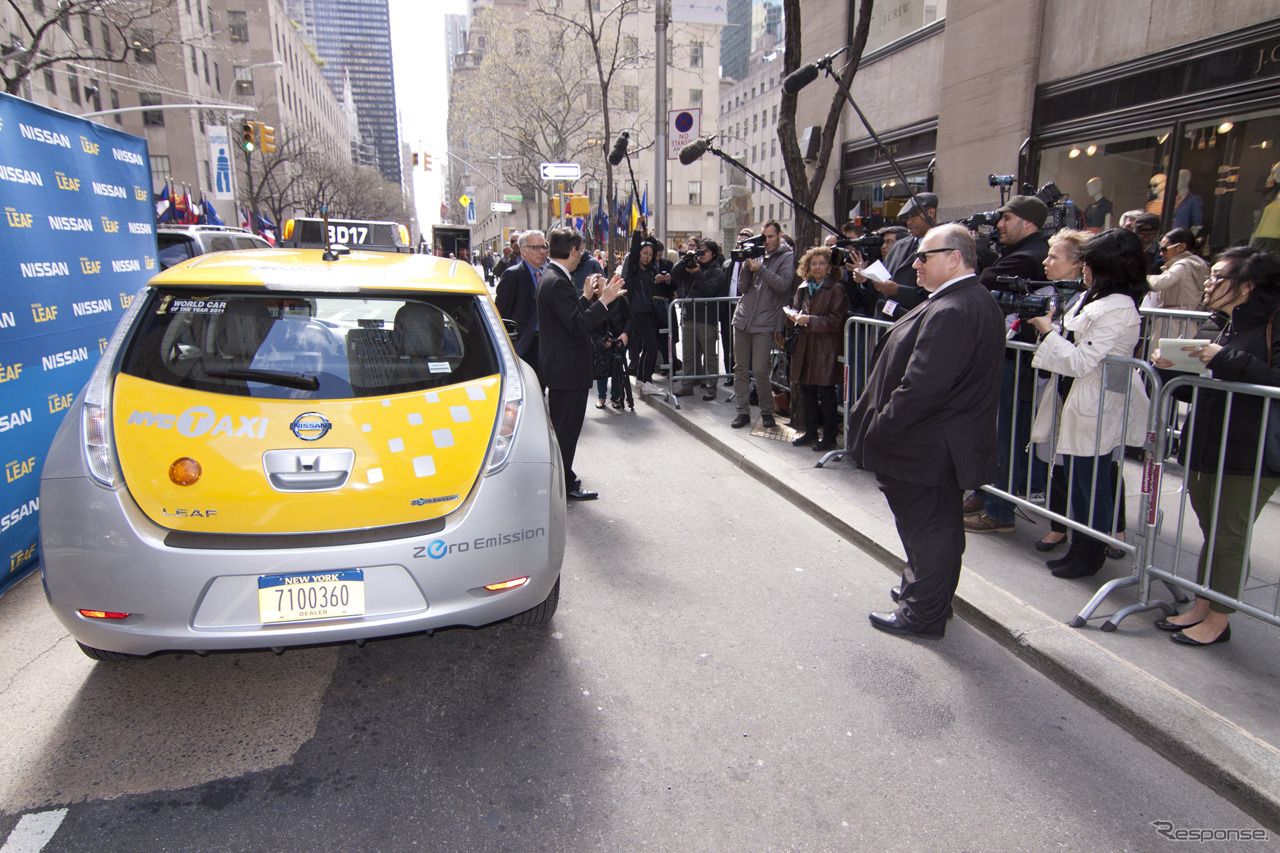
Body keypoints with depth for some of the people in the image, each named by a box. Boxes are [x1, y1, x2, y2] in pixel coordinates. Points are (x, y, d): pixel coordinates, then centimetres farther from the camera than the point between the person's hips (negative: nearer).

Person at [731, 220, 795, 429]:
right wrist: (747, 267, -4)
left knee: (759, 370, -9)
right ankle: (743, 411, 14)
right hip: (743, 318, 5)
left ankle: (767, 412, 9)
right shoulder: (757, 255, 15)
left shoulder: (787, 257, 2)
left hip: (765, 323, -5)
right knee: (740, 367, 5)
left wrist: (760, 269, -16)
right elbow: (742, 288, 11)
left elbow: (783, 284, -13)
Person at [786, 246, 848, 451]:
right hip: (805, 347, 6)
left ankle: (829, 436, 8)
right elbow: (796, 309, 23)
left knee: (826, 394, -1)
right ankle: (810, 432, 22)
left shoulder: (837, 289, -5)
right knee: (807, 392, 10)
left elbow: (835, 321, -11)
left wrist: (809, 320, -18)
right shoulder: (803, 288, 15)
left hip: (826, 348, -6)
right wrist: (794, 315, -1)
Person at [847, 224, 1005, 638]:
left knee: (926, 529, 4)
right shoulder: (978, 302, 10)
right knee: (940, 524, 23)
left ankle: (923, 615, 20)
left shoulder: (951, 312, -26)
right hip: (949, 445, 10)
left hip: (924, 449, -10)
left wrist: (879, 429, -20)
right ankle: (924, 590, 41)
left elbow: (922, 385, -31)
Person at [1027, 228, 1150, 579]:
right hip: (1079, 404, 10)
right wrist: (1047, 323, 3)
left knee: (1093, 484, 4)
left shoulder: (1117, 309, -20)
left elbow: (1080, 361, -21)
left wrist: (1047, 329, -13)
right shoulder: (1093, 298, 10)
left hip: (1096, 410, -10)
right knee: (1077, 478, 18)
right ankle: (1080, 546, 31)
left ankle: (1092, 554, 19)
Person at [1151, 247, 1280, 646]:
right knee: (1212, 533, 16)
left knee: (1229, 537, 3)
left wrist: (1226, 360, -24)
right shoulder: (1229, 329, 14)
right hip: (1209, 449, 8)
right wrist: (1175, 366, 2)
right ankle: (1200, 608, 28)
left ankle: (1219, 620, 17)